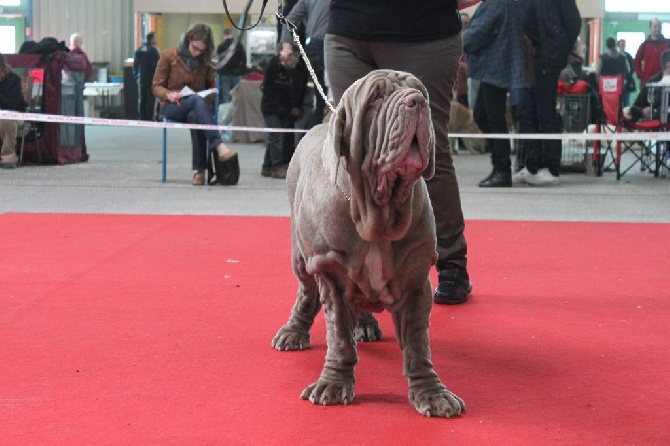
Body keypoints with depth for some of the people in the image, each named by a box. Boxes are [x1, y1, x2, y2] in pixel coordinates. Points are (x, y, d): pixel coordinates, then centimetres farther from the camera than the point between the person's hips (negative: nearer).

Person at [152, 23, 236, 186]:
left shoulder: (205, 61, 11)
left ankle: (199, 170, -39)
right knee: (198, 100, -38)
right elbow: (157, 87, 3)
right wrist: (169, 94, -18)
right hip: (172, 107, -2)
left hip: (198, 106, 2)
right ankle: (219, 145, -53)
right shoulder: (169, 55, 2)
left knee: (195, 116, -39)